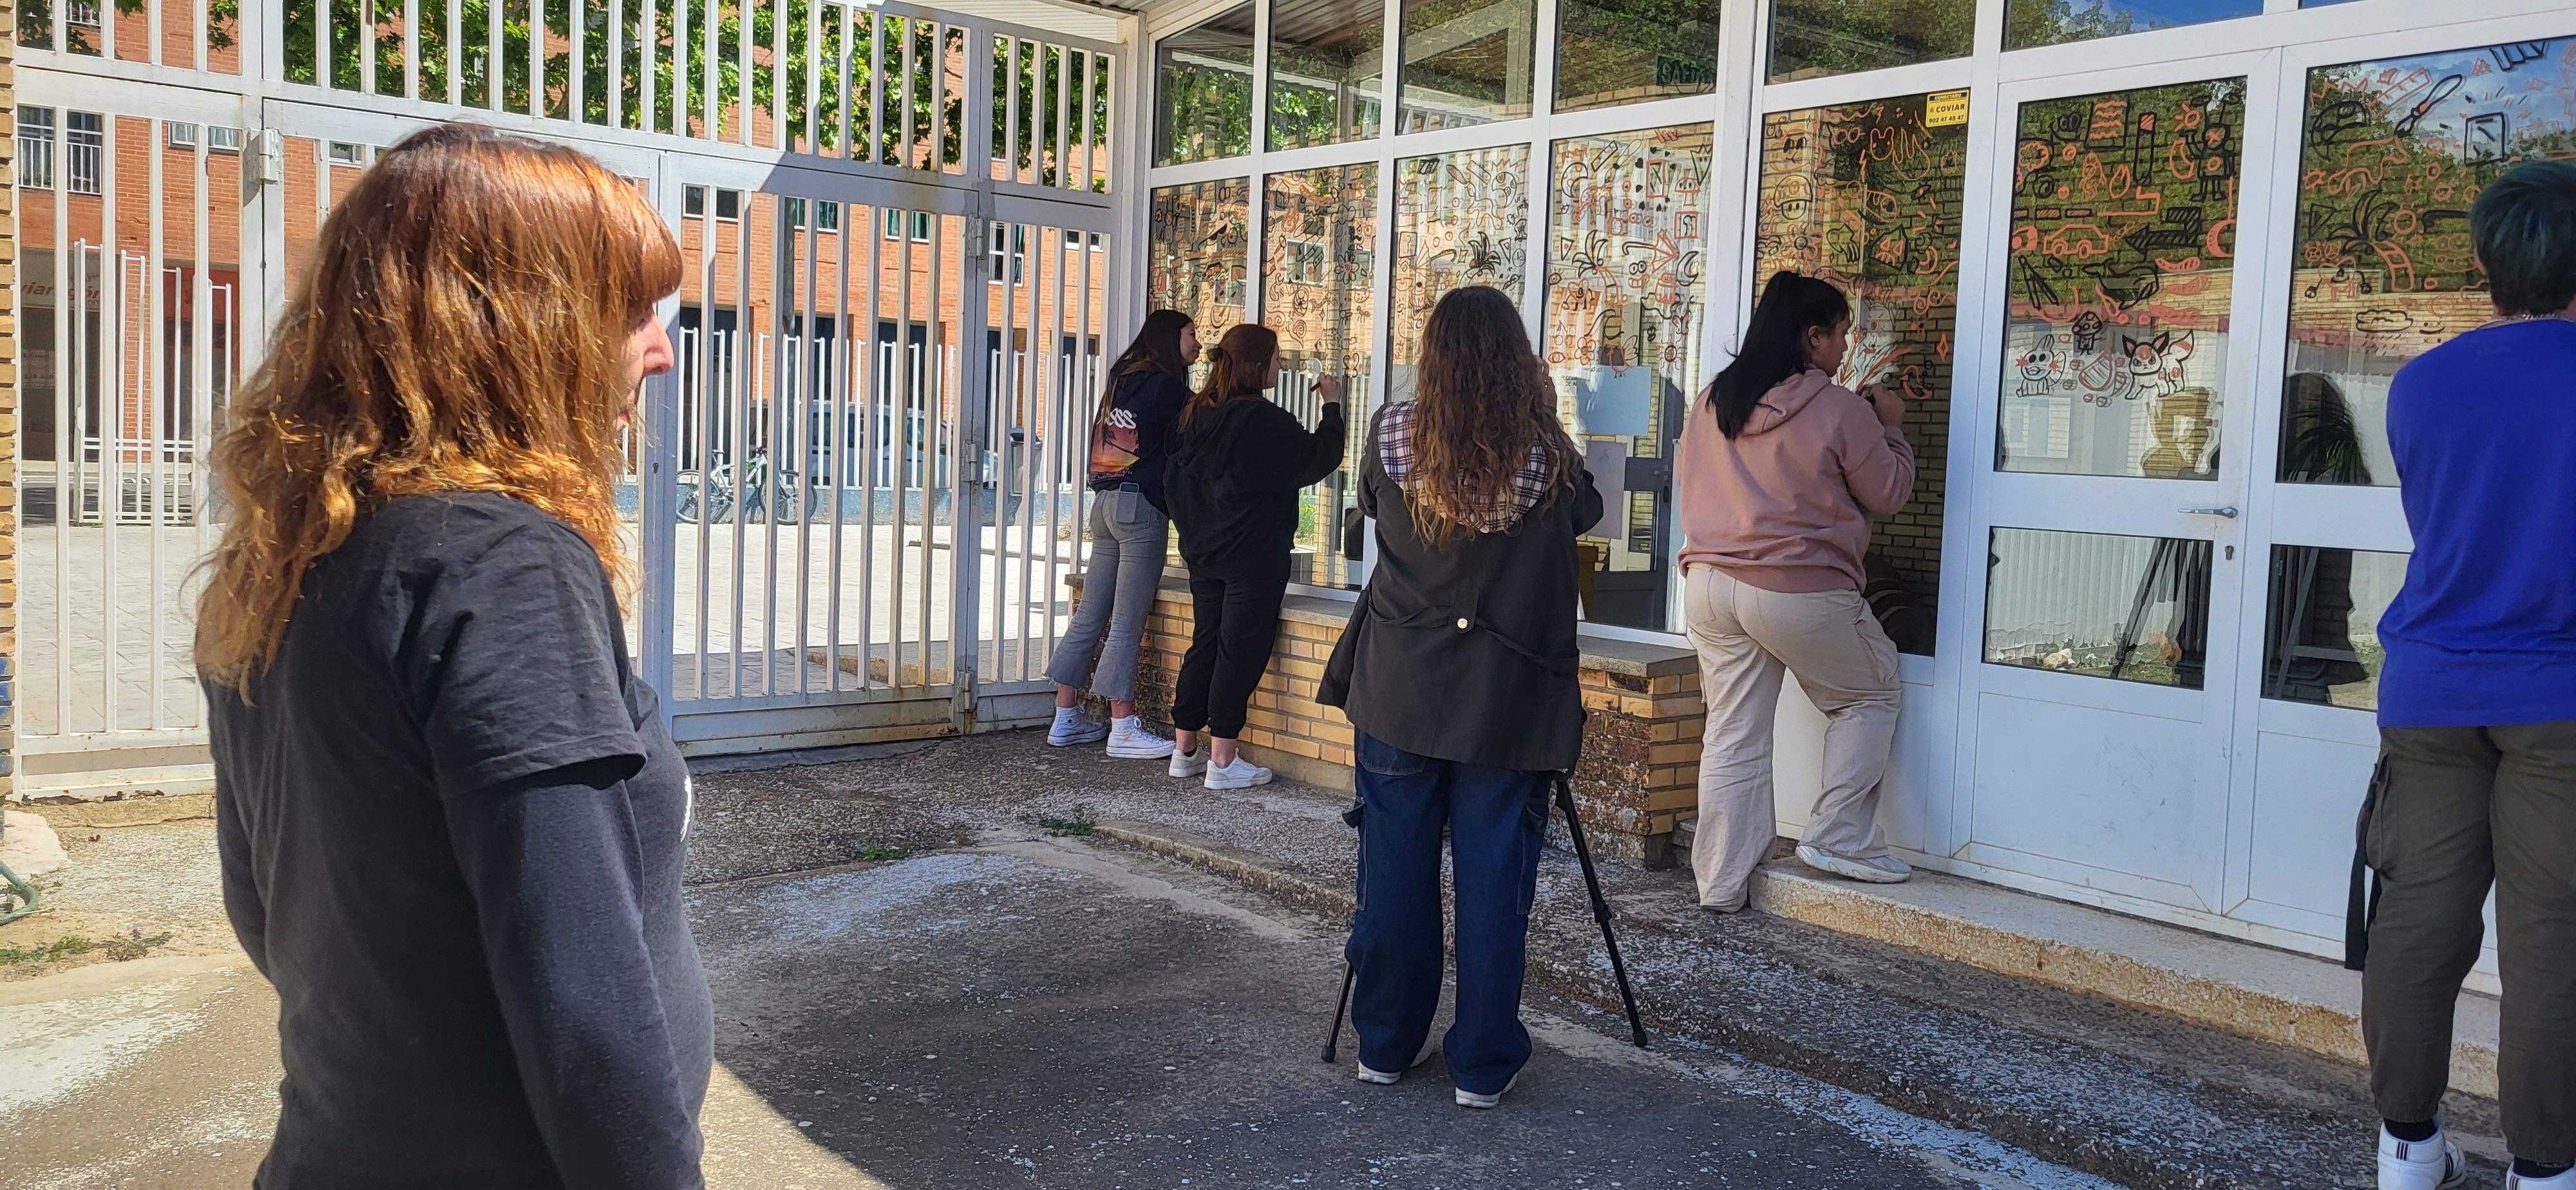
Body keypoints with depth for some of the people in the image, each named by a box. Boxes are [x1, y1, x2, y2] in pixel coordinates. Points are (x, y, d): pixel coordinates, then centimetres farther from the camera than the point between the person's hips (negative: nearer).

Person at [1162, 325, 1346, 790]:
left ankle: (1185, 750, 18)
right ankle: (1223, 762, 0)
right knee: (1240, 651, -3)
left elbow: (1175, 479, 14)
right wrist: (1331, 406, 1)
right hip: (1255, 558, -8)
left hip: (1204, 554, 8)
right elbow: (1320, 457, -11)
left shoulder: (1197, 415, 7)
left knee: (1205, 643, 14)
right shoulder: (1263, 420, -17)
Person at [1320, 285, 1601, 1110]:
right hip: (1509, 699, -1)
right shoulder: (1549, 455, -8)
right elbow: (1585, 512, 12)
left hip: (1398, 690, 2)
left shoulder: (1393, 434, -3)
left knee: (1394, 869, 10)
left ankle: (1386, 1044, 22)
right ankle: (1483, 1065, 13)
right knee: (1495, 876, 6)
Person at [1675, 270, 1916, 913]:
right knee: (1869, 697, 18)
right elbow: (1890, 492, 1)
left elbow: (1686, 484, 19)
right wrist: (1890, 427, 16)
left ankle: (1721, 884, 15)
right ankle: (1839, 839, 12)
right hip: (1803, 592, -5)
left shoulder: (1710, 403, 7)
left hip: (1710, 586, 6)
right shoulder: (1840, 410, -10)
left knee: (1733, 738, 11)